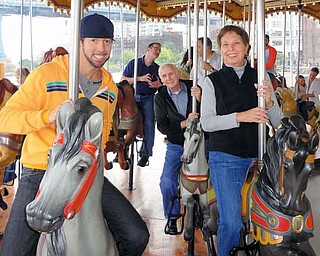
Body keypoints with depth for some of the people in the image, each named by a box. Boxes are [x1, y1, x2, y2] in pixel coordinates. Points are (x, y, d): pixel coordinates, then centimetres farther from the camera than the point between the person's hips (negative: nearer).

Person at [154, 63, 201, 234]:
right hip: (176, 146, 1)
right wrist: (185, 123, -22)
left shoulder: (194, 88, -5)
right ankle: (172, 217, 11)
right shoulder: (160, 97, -1)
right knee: (167, 182, -12)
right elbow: (162, 127, -9)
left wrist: (200, 99, -29)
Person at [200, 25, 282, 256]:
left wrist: (269, 102, -12)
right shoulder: (213, 81, 3)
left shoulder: (261, 78, 9)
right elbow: (206, 122, -6)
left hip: (258, 158, 3)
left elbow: (278, 122, 8)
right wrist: (240, 116, -18)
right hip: (225, 159, -2)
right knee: (232, 222, -8)